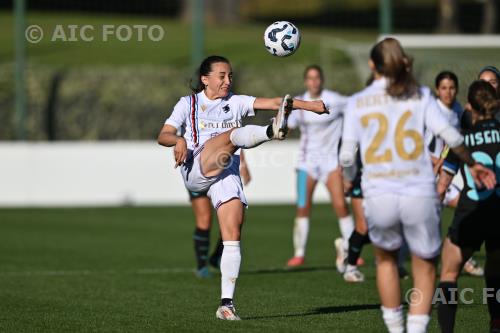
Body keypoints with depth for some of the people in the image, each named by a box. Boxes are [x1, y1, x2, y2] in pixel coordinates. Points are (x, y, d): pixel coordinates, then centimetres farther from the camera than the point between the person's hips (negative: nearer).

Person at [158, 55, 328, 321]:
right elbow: (163, 135, 7)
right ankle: (271, 132, -61)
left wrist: (307, 105, -7)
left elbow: (272, 103, 6)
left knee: (233, 237, -9)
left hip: (227, 175, 3)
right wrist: (178, 141, -16)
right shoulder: (188, 103, 15)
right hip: (195, 170, -3)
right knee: (233, 135, -28)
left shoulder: (235, 103, 19)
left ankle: (226, 304, -8)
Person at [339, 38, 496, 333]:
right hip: (419, 195, -1)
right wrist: (472, 164, 13)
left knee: (386, 259, 26)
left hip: (379, 197, 1)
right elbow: (451, 136, -3)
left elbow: (347, 156, 2)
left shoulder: (357, 102, 6)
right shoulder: (420, 96, 5)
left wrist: (349, 178, 24)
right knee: (425, 266, 16)